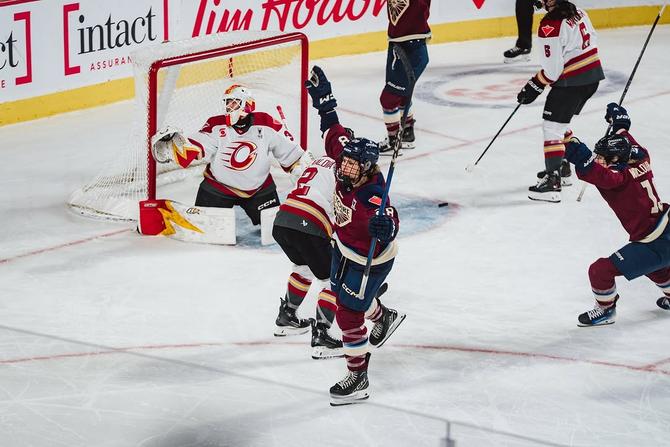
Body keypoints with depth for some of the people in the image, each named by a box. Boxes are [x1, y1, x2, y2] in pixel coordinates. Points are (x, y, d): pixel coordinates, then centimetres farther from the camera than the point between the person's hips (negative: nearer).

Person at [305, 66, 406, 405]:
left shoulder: (373, 198, -38)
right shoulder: (347, 167, -18)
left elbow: (389, 221, -52)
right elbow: (335, 133, -5)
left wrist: (385, 228, -73)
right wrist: (324, 100, -5)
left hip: (370, 260, -9)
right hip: (344, 247, 9)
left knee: (348, 314, -4)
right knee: (345, 294, 30)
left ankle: (358, 379, 11)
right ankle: (385, 317, 60)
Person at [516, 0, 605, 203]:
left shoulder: (550, 26, -20)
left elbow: (552, 69, -19)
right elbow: (592, 38, 16)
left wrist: (534, 87, -7)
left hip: (572, 81, -9)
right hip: (593, 76, 9)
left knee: (552, 126, -6)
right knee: (560, 123, 25)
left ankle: (553, 182, -12)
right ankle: (563, 170, 34)